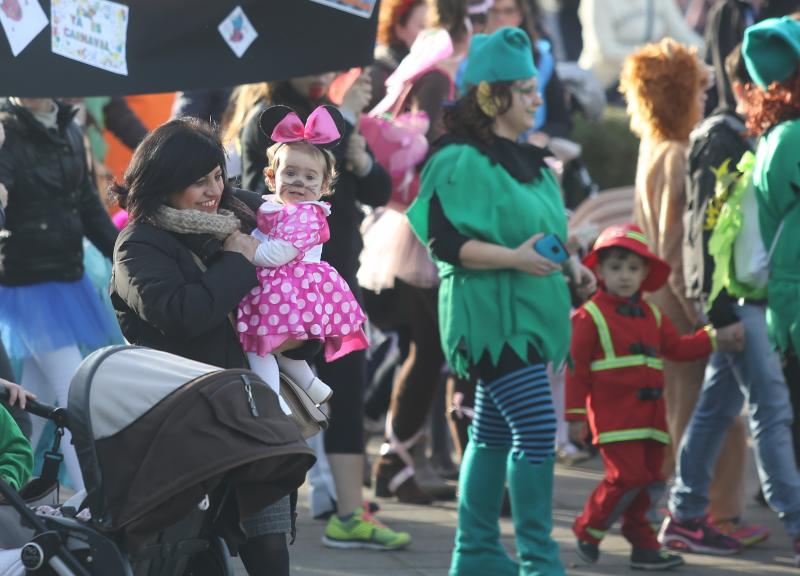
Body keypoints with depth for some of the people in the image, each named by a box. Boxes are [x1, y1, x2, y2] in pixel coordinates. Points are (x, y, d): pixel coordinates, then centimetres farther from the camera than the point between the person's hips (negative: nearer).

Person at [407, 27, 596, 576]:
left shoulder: (526, 160, 14)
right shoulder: (463, 162, -13)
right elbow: (446, 242, -18)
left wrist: (566, 265, 8)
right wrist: (513, 258, -26)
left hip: (526, 314, 9)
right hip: (493, 316, -9)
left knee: (495, 433, 13)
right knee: (536, 429, -13)